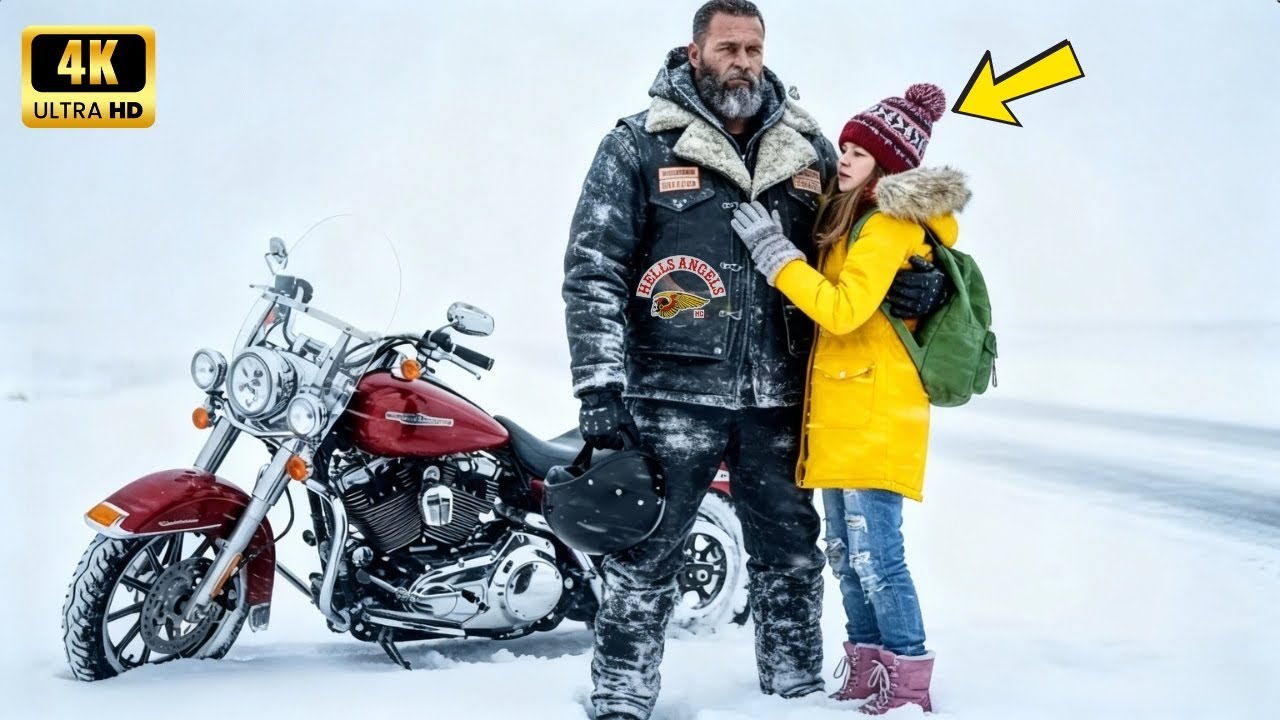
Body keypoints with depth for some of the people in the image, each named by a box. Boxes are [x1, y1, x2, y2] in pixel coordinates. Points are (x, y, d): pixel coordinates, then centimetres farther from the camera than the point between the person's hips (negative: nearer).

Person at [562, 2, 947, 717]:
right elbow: (593, 270, -3)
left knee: (790, 554, 13)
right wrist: (602, 387, -12)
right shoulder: (639, 146, 0)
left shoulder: (809, 149, 10)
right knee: (646, 558, -1)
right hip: (674, 391, -4)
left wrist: (914, 280, -6)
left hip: (779, 395, 4)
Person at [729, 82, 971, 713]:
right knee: (845, 553, 13)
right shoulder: (854, 218, 16)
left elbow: (843, 309, -22)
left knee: (875, 556, -8)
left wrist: (772, 249, -18)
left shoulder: (890, 224, -13)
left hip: (876, 417, -10)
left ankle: (909, 686, -1)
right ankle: (867, 673, 22)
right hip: (842, 414, 10)